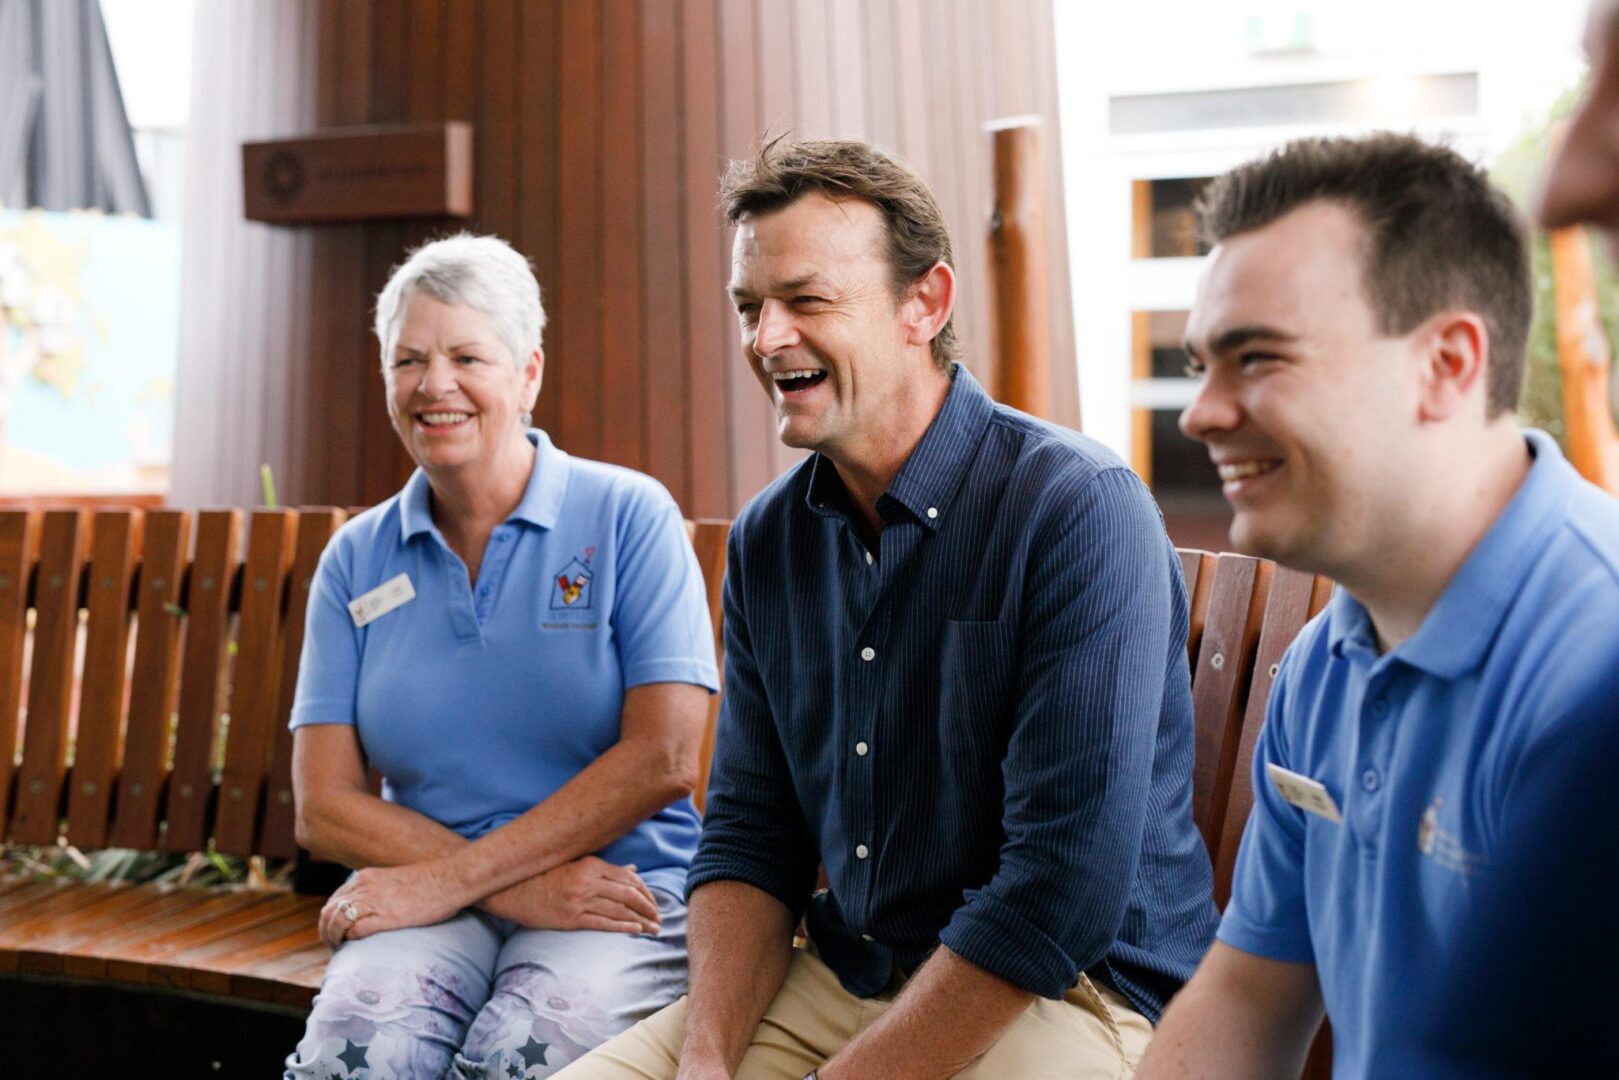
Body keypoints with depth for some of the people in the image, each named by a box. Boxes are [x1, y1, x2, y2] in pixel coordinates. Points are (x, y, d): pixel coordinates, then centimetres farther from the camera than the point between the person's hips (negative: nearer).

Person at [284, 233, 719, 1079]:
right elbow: (323, 808, 3)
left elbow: (662, 759, -9)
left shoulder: (629, 516, 1)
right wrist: (517, 885, -12)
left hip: (617, 894, -2)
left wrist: (450, 878, -12)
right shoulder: (356, 559, 10)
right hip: (434, 908, 2)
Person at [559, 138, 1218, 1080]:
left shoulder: (1080, 508, -17)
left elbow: (1065, 887, -22)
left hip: (1064, 993, -5)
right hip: (839, 979, 5)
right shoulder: (768, 541, 6)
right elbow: (751, 836, 8)